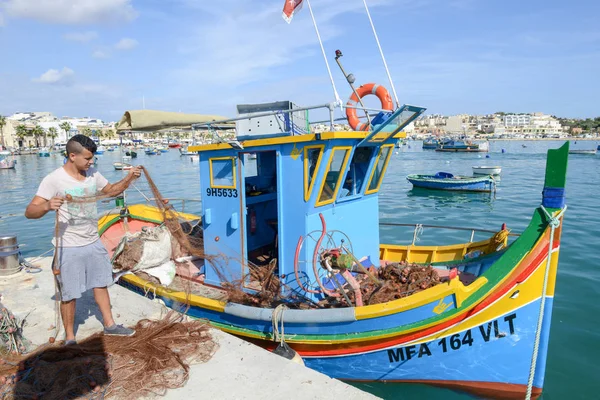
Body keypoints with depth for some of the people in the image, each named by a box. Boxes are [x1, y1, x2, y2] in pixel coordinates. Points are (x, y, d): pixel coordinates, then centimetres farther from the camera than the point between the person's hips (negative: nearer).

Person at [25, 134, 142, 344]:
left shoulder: (93, 175, 0)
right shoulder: (54, 180, -18)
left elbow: (111, 190, 16)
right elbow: (30, 212, -20)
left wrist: (128, 179, -2)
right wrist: (47, 205, -43)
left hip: (94, 243, 6)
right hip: (69, 248, -6)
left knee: (101, 284, 18)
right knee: (69, 295, 6)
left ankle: (109, 325, 34)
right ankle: (69, 338, 25)